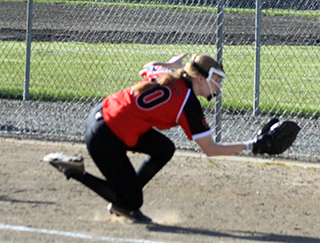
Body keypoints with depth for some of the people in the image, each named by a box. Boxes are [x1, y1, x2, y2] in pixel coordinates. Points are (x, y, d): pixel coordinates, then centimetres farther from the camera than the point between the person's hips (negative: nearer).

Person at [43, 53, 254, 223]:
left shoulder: (165, 74, 5)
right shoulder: (189, 105, -14)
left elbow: (147, 68, 29)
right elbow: (210, 149, -10)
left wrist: (170, 64, 42)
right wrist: (247, 146, -3)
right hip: (104, 138, -9)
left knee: (165, 149, 15)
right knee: (133, 202, 3)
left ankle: (124, 203, 18)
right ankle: (75, 171, 4)